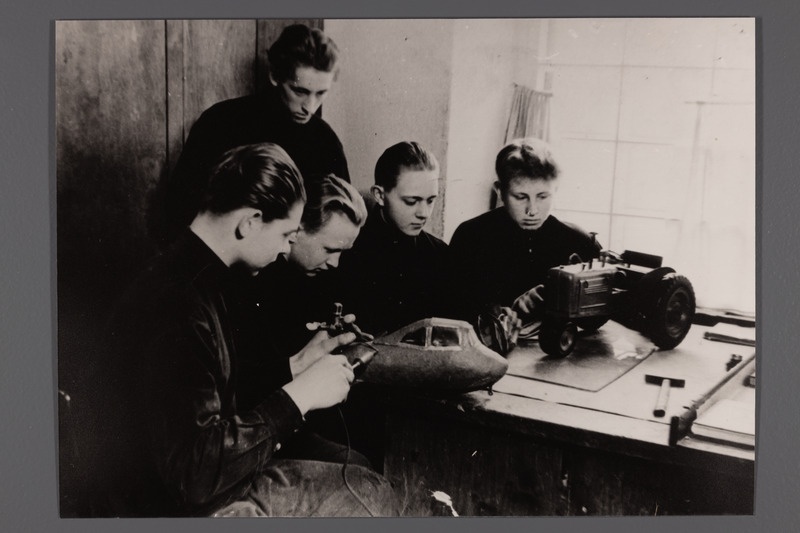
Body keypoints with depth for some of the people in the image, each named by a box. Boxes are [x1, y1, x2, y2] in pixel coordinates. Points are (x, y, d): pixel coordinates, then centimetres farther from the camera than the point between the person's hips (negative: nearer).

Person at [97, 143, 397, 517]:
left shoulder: (198, 278, 4)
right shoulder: (176, 304, -27)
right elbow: (194, 473, -29)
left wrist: (295, 365, 7)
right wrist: (298, 395, -23)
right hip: (178, 506, -9)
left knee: (370, 491, 7)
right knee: (369, 496, -6)